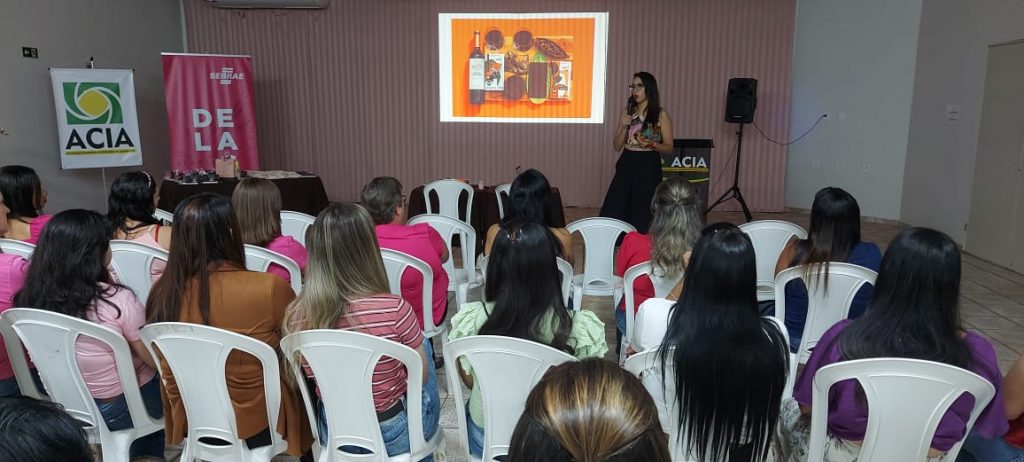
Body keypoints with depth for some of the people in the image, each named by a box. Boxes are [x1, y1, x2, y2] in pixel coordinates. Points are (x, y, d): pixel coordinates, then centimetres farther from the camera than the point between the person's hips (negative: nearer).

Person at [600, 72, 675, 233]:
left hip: (648, 166, -4)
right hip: (627, 164, 4)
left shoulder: (661, 114, -3)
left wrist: (652, 144, -18)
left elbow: (669, 147, 1)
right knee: (613, 211, 1)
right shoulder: (627, 111, 8)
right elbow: (616, 146, 9)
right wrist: (624, 126, -7)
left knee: (642, 214, 0)